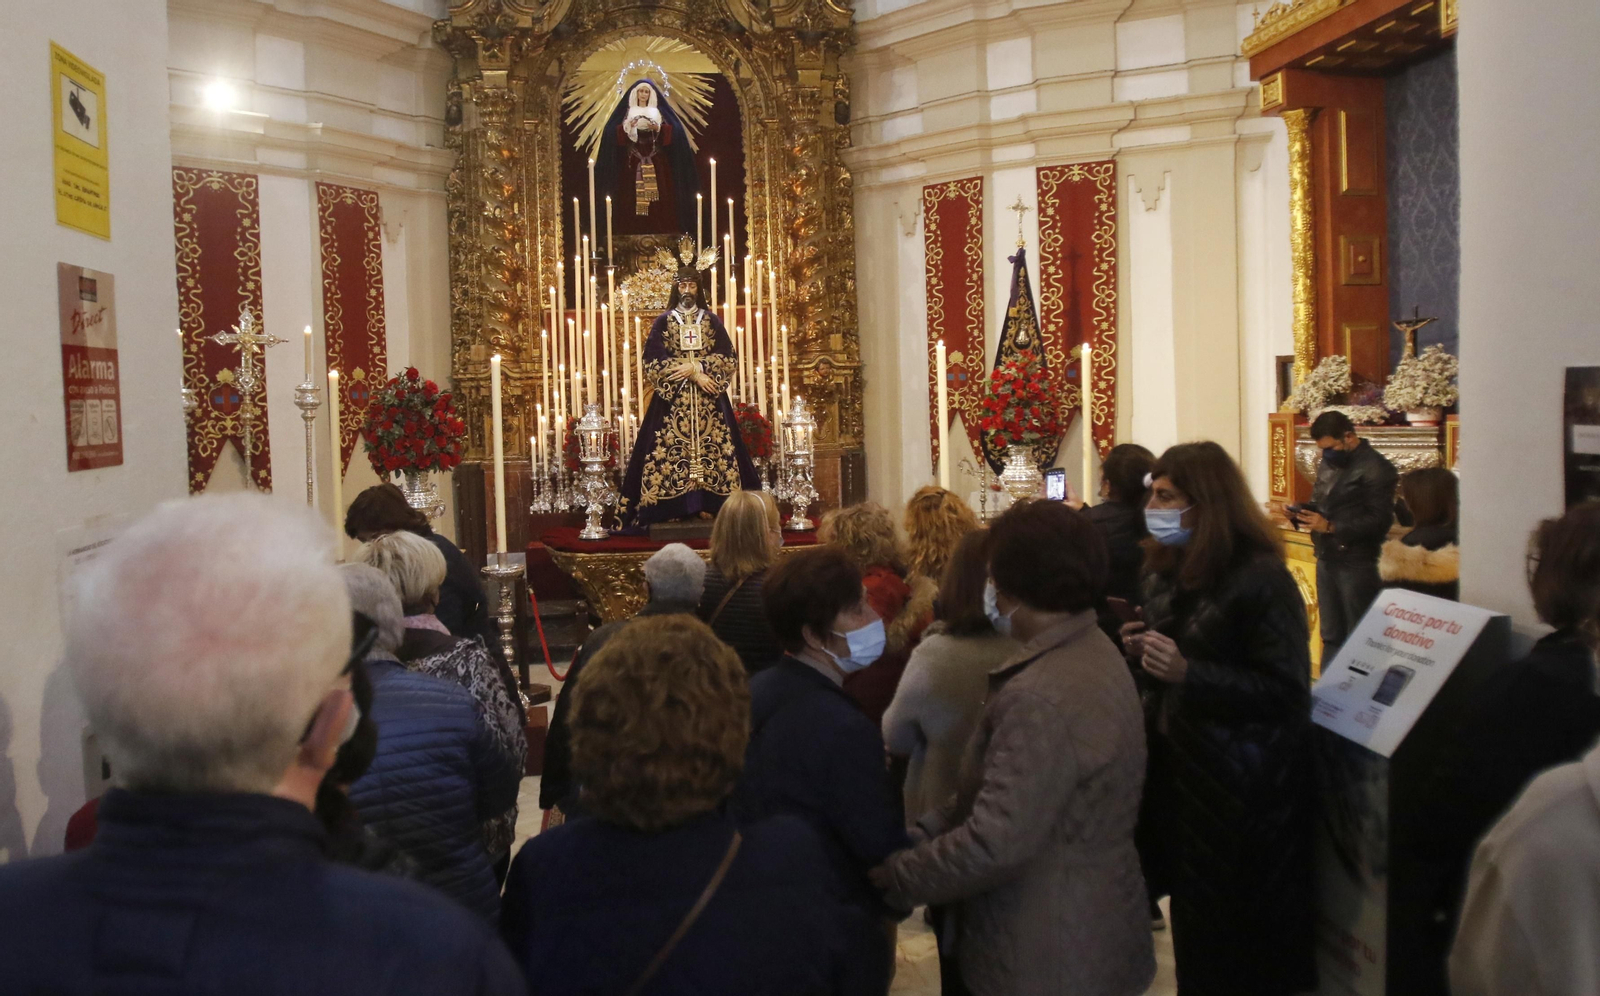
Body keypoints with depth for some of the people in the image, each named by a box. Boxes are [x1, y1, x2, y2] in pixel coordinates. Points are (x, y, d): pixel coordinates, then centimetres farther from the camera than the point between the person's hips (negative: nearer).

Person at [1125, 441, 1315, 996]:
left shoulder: (1260, 579, -17)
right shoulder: (1169, 572, 8)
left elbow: (1286, 692, -21)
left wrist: (1188, 673, -28)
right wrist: (1142, 650, -1)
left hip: (1241, 789, -7)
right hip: (1179, 768, 7)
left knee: (1235, 939, 5)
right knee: (1193, 928, 15)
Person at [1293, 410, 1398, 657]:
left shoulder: (1376, 468, -12)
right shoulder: (1327, 465, 14)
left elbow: (1380, 521, -18)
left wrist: (1331, 527, -23)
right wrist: (1301, 514, -1)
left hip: (1358, 564, -8)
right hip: (1326, 559, 8)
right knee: (1331, 636, 13)